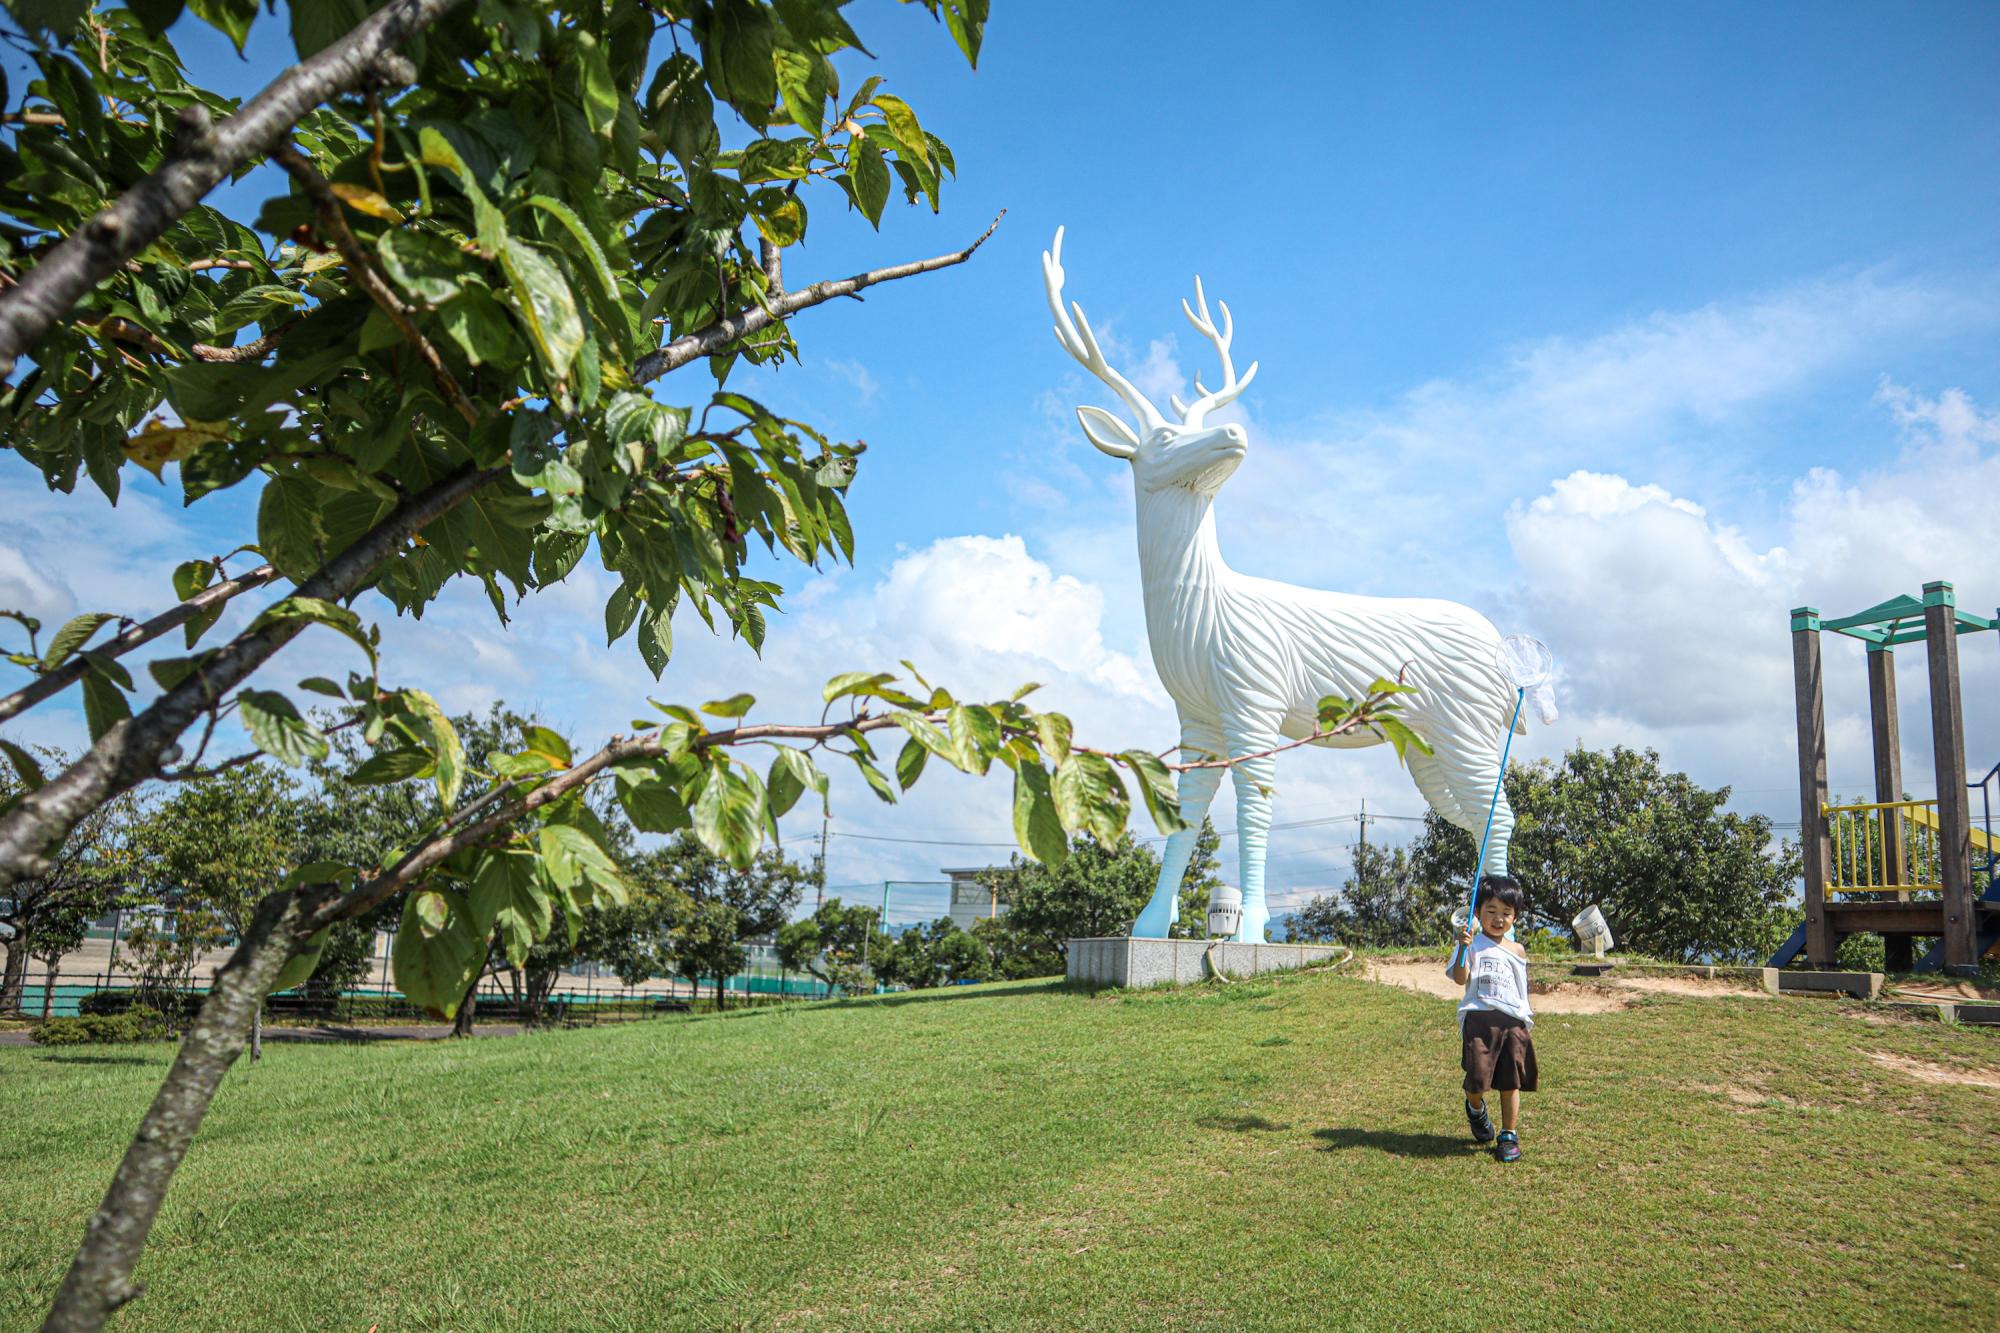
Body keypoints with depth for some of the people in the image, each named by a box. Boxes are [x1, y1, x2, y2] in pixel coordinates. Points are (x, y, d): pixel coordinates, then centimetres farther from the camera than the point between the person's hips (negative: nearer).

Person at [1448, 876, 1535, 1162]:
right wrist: (1463, 949, -27)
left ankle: (1509, 1136, 17)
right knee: (1478, 1079, -6)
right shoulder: (1473, 944, 1)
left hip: (1513, 1022, 3)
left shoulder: (1517, 951, 15)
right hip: (1479, 1019, -3)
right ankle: (1475, 1108, 28)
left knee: (1511, 1082, 3)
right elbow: (1460, 978, -13)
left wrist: (1527, 1025, 20)